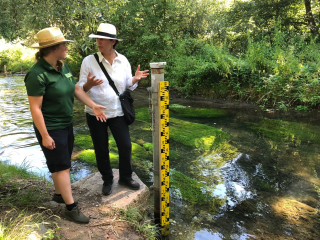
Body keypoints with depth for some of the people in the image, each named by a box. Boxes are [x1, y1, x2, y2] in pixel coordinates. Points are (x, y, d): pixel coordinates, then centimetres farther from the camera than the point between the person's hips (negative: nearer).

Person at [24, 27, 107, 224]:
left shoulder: (63, 67, 3)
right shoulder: (37, 74, -22)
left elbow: (76, 88, 11)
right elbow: (35, 108, -21)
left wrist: (93, 105, 2)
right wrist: (45, 136, -19)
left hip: (66, 124, 8)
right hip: (51, 128, -8)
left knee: (60, 164, 20)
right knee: (62, 165, 0)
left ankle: (59, 194, 39)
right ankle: (71, 208, 13)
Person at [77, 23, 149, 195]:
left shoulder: (123, 60, 0)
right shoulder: (89, 61, -7)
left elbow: (128, 85, 7)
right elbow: (81, 89, -6)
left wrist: (136, 78, -15)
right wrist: (89, 84, -28)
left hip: (117, 112, 2)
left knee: (125, 145, 6)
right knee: (101, 149, 10)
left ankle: (125, 177, 30)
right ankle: (107, 180, 33)